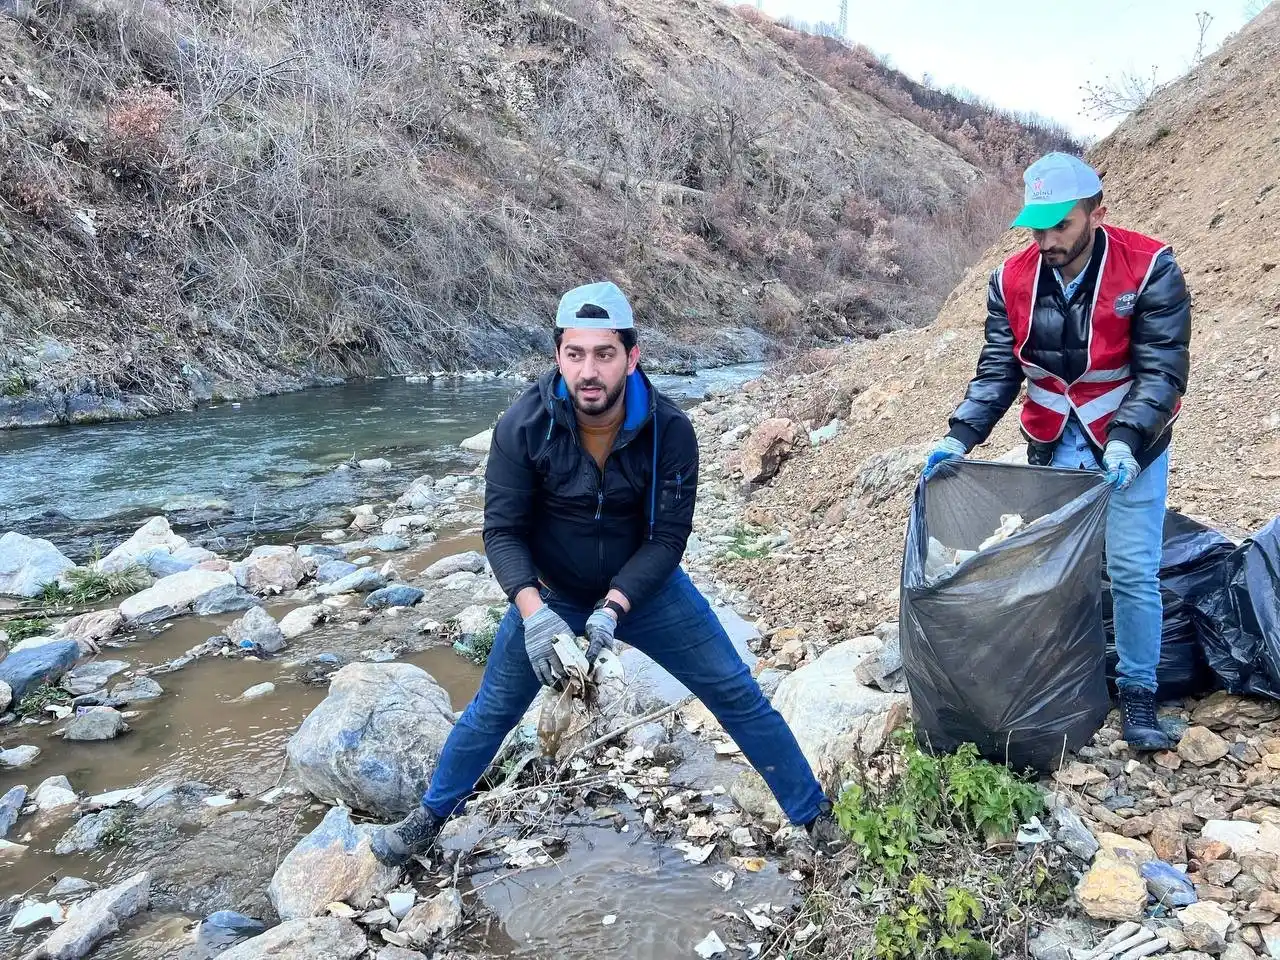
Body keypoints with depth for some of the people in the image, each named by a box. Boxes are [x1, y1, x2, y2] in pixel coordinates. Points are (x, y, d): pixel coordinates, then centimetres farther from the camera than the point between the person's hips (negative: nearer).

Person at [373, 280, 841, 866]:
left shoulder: (670, 430, -23)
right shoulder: (523, 426, -23)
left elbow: (668, 537, -18)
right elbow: (502, 530, -17)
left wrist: (613, 606, -30)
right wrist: (533, 610, -33)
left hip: (645, 588, 0)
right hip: (549, 594, 0)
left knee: (739, 698, 0)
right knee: (492, 712, 9)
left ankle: (813, 814, 21)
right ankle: (431, 816, 35)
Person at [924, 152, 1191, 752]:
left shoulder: (1149, 268, -18)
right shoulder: (1012, 281, -8)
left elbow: (1162, 369, -20)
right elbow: (997, 372, -7)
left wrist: (1125, 442, -33)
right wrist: (959, 437, -21)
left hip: (1131, 440, -3)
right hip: (1053, 443, 3)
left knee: (1133, 570, -2)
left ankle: (1137, 692, 15)